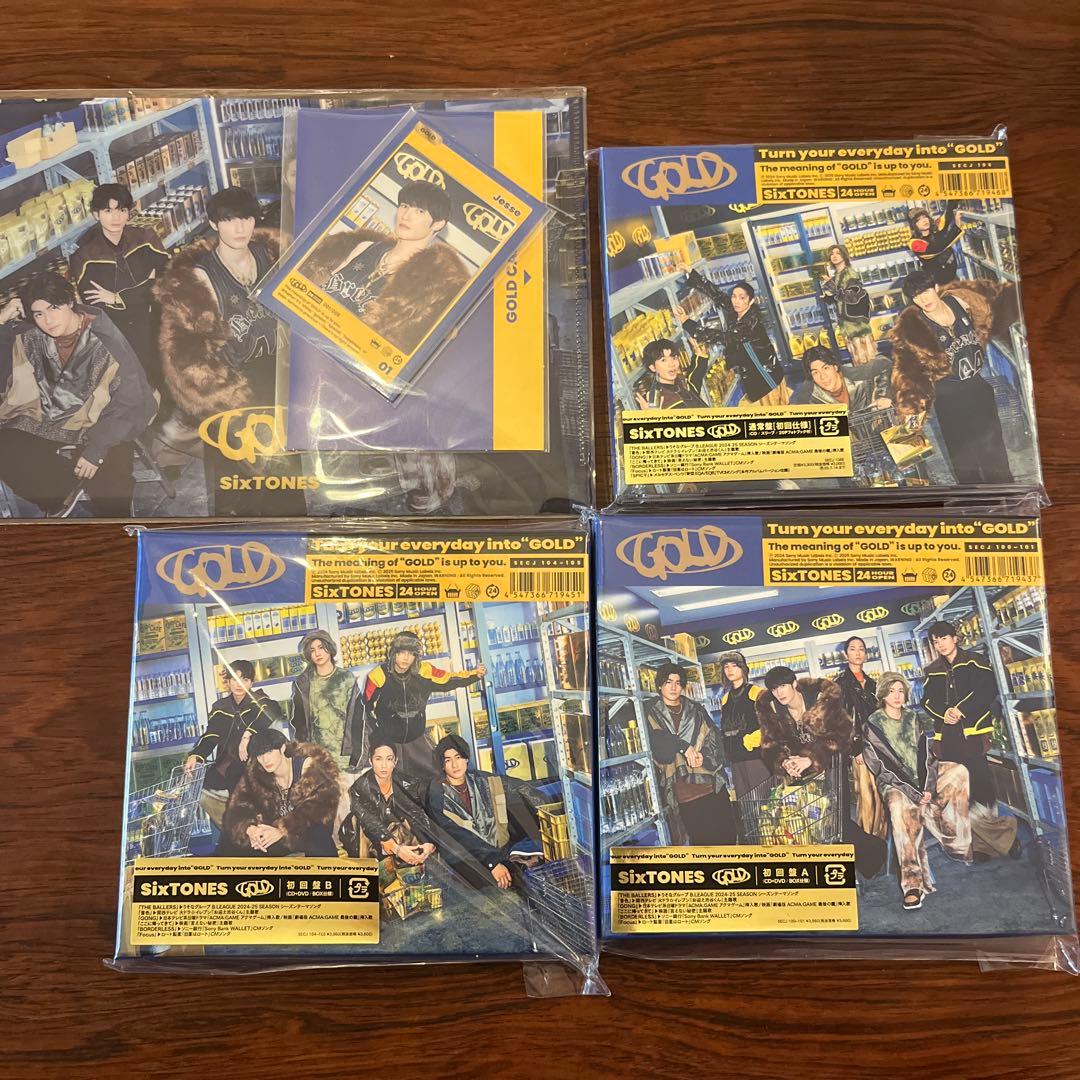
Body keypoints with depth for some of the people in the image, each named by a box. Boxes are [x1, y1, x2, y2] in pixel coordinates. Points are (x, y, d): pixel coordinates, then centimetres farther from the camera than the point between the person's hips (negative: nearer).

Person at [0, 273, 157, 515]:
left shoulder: (104, 341, -17)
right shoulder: (30, 337, -3)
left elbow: (128, 404, -16)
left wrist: (97, 448, -22)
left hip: (97, 428, -5)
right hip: (43, 423, 5)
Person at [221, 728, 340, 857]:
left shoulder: (310, 767, -15)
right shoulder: (255, 774, -3)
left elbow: (319, 807, -27)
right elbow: (238, 807, -12)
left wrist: (282, 830, -39)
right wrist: (250, 828, -36)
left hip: (309, 831, -4)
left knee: (318, 836, -38)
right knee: (230, 847, -13)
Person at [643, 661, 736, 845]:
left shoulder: (696, 710, 15)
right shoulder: (650, 712, 5)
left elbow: (714, 739, 8)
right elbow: (654, 741, -10)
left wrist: (704, 757, -11)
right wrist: (682, 746, -20)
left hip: (711, 787, 3)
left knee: (727, 835, 0)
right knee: (701, 840, -3)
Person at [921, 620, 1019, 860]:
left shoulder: (974, 661, 5)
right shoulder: (932, 671, 17)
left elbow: (989, 690, -7)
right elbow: (928, 701, 11)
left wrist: (961, 710, -15)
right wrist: (944, 712, -10)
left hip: (972, 730, -4)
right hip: (946, 735, 4)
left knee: (979, 778, -12)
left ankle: (985, 840, 0)